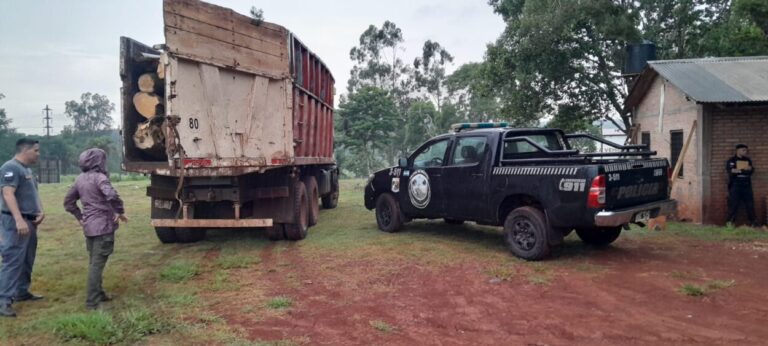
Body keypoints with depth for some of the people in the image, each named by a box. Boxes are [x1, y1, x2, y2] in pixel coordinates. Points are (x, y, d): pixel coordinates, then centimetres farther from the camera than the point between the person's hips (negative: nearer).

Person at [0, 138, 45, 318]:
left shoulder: (27, 169, 17)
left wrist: (40, 211, 5)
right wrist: (19, 220, -30)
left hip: (30, 221, 10)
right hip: (16, 223, -10)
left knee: (27, 261, 15)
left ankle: (21, 292, 26)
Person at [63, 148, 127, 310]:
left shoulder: (80, 178, 10)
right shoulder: (99, 177, -14)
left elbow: (68, 201, 18)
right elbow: (112, 195, -32)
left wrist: (80, 217, 20)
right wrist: (120, 212, -17)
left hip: (89, 226, 8)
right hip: (103, 226, -8)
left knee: (93, 262, 19)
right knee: (97, 263, -5)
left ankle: (98, 294, 31)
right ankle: (92, 302, -3)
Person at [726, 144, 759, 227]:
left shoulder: (748, 160, 15)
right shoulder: (731, 160, 1)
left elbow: (751, 171, 0)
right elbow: (730, 171, -15)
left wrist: (739, 171, -14)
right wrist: (745, 170, -13)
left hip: (746, 186, 4)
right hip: (735, 186, -4)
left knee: (750, 204, 4)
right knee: (733, 204, -4)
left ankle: (753, 222, 10)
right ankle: (731, 222, 2)